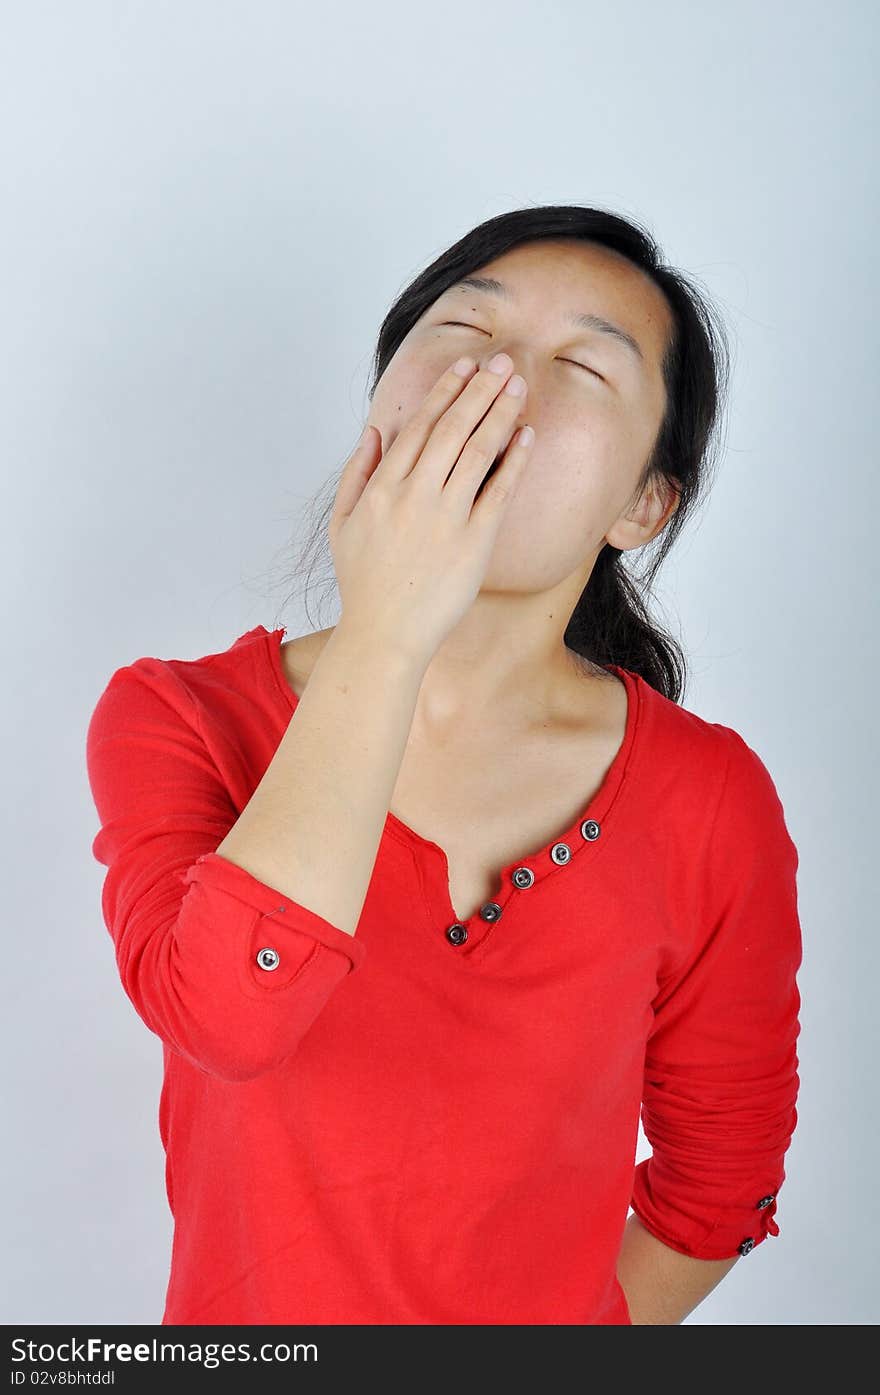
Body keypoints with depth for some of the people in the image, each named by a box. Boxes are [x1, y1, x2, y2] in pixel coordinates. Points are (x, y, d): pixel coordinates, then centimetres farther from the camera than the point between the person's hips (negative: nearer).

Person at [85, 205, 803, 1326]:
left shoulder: (713, 803, -17)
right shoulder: (174, 720, -17)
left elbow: (718, 1185, -6)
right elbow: (224, 1014, -35)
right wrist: (384, 632, -34)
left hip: (559, 1311, 0)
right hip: (240, 1318, 1)